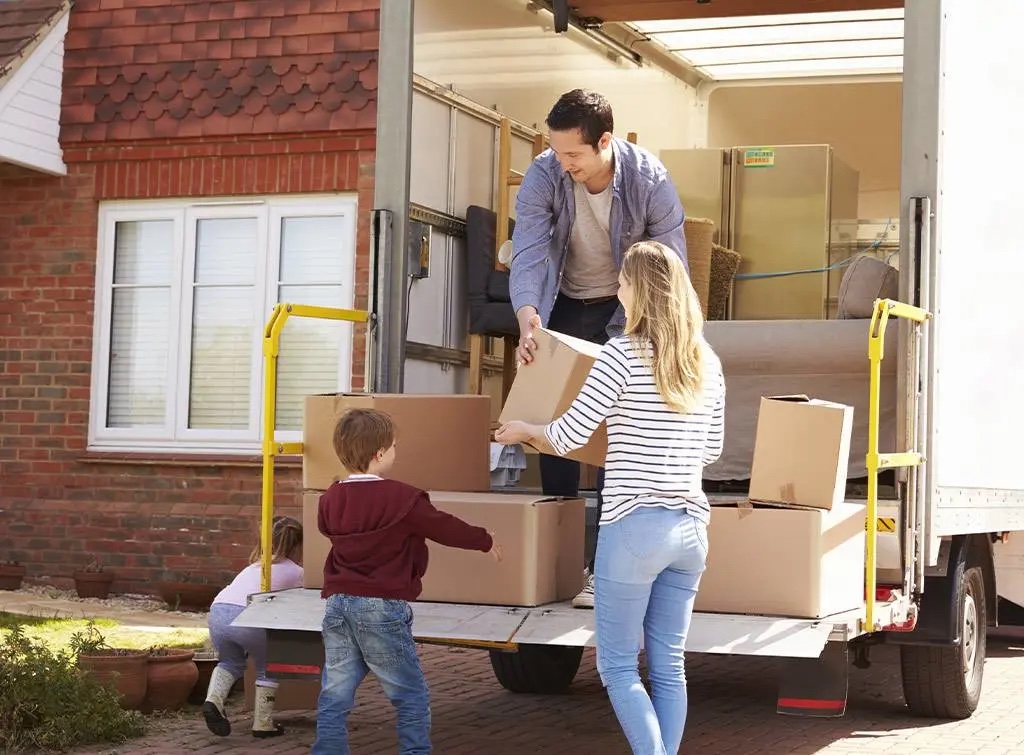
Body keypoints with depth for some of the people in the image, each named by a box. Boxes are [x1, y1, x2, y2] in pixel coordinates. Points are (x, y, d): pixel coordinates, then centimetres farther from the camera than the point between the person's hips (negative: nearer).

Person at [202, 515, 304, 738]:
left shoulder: (257, 565, 35)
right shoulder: (296, 572, 19)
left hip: (218, 612, 5)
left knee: (231, 662, 30)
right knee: (267, 668, 21)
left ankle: (213, 700, 7)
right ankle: (263, 724, 18)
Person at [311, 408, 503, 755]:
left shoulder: (331, 499, 6)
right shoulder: (403, 499, -12)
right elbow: (446, 528, -2)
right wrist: (486, 541, 15)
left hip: (338, 604, 6)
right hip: (381, 608, -6)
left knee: (334, 697, 9)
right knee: (411, 697, 6)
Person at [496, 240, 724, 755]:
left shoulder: (623, 354, -10)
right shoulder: (707, 362, 8)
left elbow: (569, 435, -6)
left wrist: (524, 430, 13)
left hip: (634, 524, -6)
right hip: (690, 526, 6)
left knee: (617, 666, 2)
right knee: (668, 667, 11)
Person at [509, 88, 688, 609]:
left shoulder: (649, 180, -23)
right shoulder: (543, 177, -19)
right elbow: (527, 253, -27)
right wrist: (527, 318, -43)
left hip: (626, 309, -2)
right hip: (566, 305, 3)